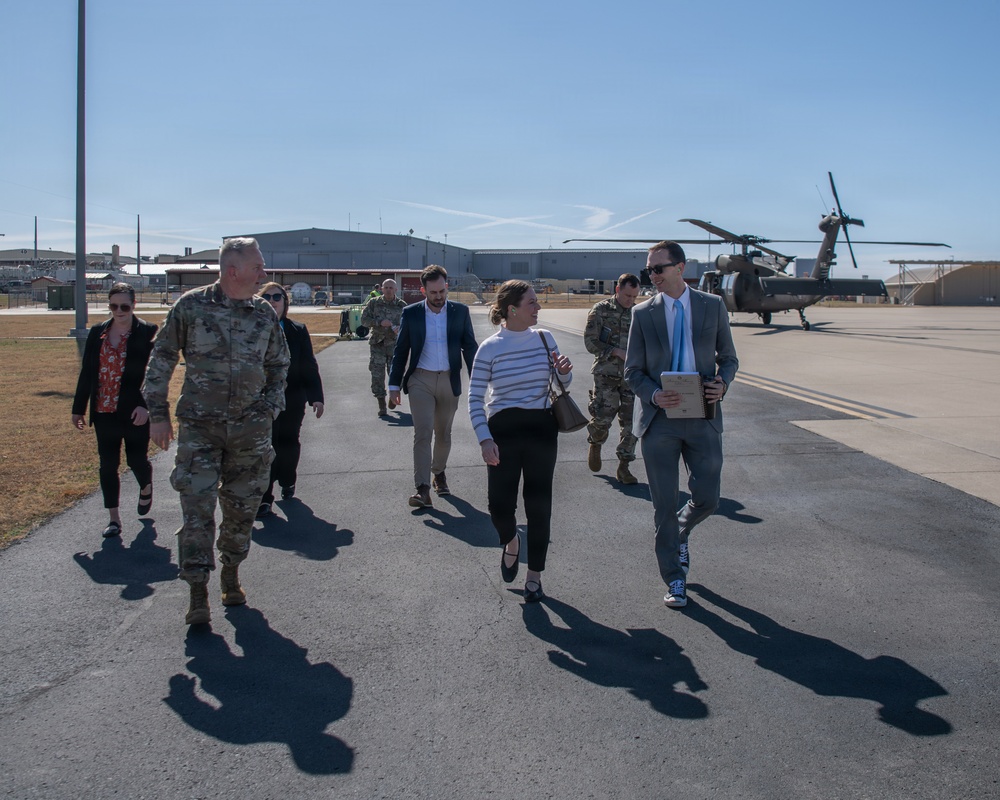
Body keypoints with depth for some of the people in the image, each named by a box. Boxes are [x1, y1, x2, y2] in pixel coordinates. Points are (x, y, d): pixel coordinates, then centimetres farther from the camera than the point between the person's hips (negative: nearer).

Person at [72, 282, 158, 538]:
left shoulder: (147, 333, -6)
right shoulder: (97, 333, 7)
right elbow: (87, 373, 10)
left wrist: (146, 405, -20)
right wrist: (78, 408, 11)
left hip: (135, 413, -4)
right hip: (104, 412, 4)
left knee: (136, 460, 5)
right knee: (108, 464, 5)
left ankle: (146, 488, 40)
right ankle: (114, 518, 14)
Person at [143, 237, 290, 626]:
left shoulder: (265, 313, 4)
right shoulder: (191, 306, -5)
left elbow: (278, 366, 16)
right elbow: (162, 357, 3)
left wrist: (270, 409, 6)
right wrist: (158, 412, 0)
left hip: (250, 429, 3)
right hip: (199, 426, -3)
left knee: (242, 507, 10)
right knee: (197, 509, -6)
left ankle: (231, 575, 31)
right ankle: (198, 594, 3)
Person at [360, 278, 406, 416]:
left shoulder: (402, 306, 2)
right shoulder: (373, 303, 2)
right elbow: (364, 319, -1)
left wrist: (400, 328, -17)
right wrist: (380, 322, -16)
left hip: (394, 344, 0)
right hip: (377, 344, 0)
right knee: (377, 375, -3)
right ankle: (381, 405, 7)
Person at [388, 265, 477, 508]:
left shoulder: (460, 312, 0)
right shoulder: (411, 313, -2)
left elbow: (470, 347, 3)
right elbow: (400, 351, 3)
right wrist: (394, 385, 0)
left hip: (449, 381, 2)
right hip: (420, 381, -2)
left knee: (443, 434, 14)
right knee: (422, 433, -10)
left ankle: (439, 471, 37)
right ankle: (423, 489, -13)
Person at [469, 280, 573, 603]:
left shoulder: (544, 337, 2)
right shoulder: (489, 348, -6)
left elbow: (563, 383, 16)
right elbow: (475, 399, -3)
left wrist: (564, 371, -8)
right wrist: (485, 439, -12)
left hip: (542, 428, 2)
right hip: (503, 430, -2)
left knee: (539, 504, 6)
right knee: (499, 505, -7)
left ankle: (534, 575, 22)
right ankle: (511, 542, 30)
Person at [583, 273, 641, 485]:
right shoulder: (601, 310, -2)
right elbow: (590, 342, -6)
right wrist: (617, 352, -15)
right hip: (606, 374, -3)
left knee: (631, 422, 0)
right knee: (602, 416, -8)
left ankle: (624, 467, 9)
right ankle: (595, 444, 26)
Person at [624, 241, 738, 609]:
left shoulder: (713, 306, 3)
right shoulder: (642, 313, 2)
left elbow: (729, 358, 10)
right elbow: (632, 371, 3)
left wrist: (722, 384, -12)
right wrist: (654, 395, -17)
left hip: (703, 418, 1)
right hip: (659, 420, 0)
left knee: (707, 498, 2)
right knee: (664, 504, 4)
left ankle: (681, 531, 37)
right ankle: (675, 580, 20)